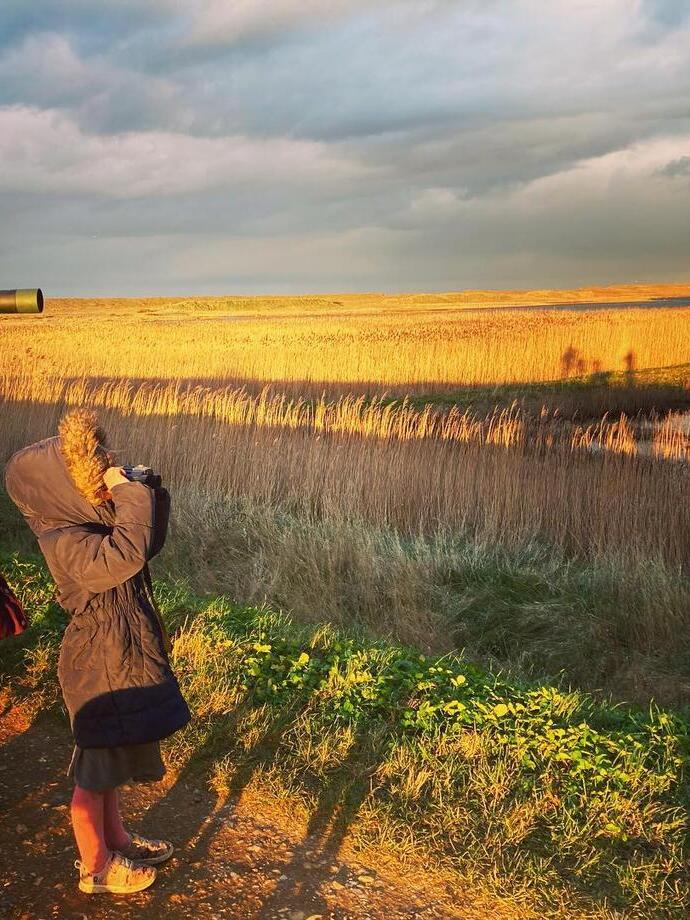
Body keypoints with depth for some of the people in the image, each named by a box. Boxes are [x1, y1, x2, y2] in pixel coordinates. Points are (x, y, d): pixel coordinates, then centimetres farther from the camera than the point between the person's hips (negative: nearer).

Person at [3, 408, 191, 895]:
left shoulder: (86, 522, 2)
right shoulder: (64, 540, -26)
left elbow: (147, 544, 12)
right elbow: (124, 557, -43)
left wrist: (146, 494, -3)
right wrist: (129, 494, -32)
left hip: (122, 653, 9)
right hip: (100, 662, -9)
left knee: (113, 756, 24)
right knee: (96, 768, 8)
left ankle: (115, 837, 43)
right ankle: (94, 865, 27)